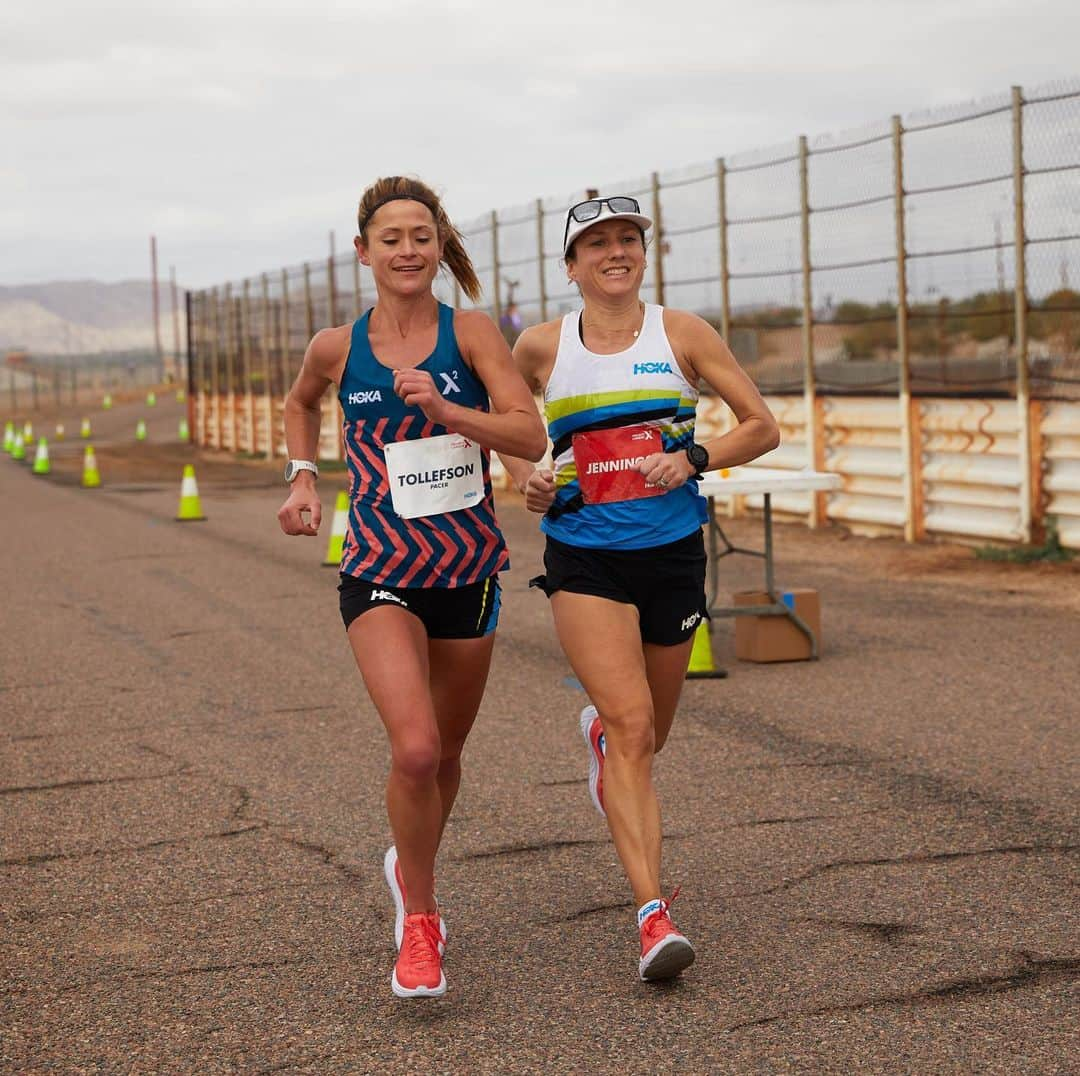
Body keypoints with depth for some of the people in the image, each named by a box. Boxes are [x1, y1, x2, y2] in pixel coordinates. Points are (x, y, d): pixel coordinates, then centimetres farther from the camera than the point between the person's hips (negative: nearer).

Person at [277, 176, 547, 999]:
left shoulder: (471, 333, -4)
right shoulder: (338, 348, 1)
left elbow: (532, 438, -13)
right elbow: (300, 405, 24)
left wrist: (445, 409, -26)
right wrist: (302, 478, 9)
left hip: (469, 569, 1)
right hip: (379, 573, -1)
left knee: (445, 751, 17)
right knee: (415, 748, -20)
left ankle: (411, 867, 47)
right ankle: (419, 920, 0)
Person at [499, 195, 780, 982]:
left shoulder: (682, 334, 0)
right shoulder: (541, 346, 0)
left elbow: (762, 428, 3)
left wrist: (694, 459, -13)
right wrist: (523, 479, -1)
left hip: (672, 553, 2)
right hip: (584, 556, -2)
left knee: (648, 734, 16)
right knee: (633, 728, -18)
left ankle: (599, 726, 54)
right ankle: (655, 915, -20)